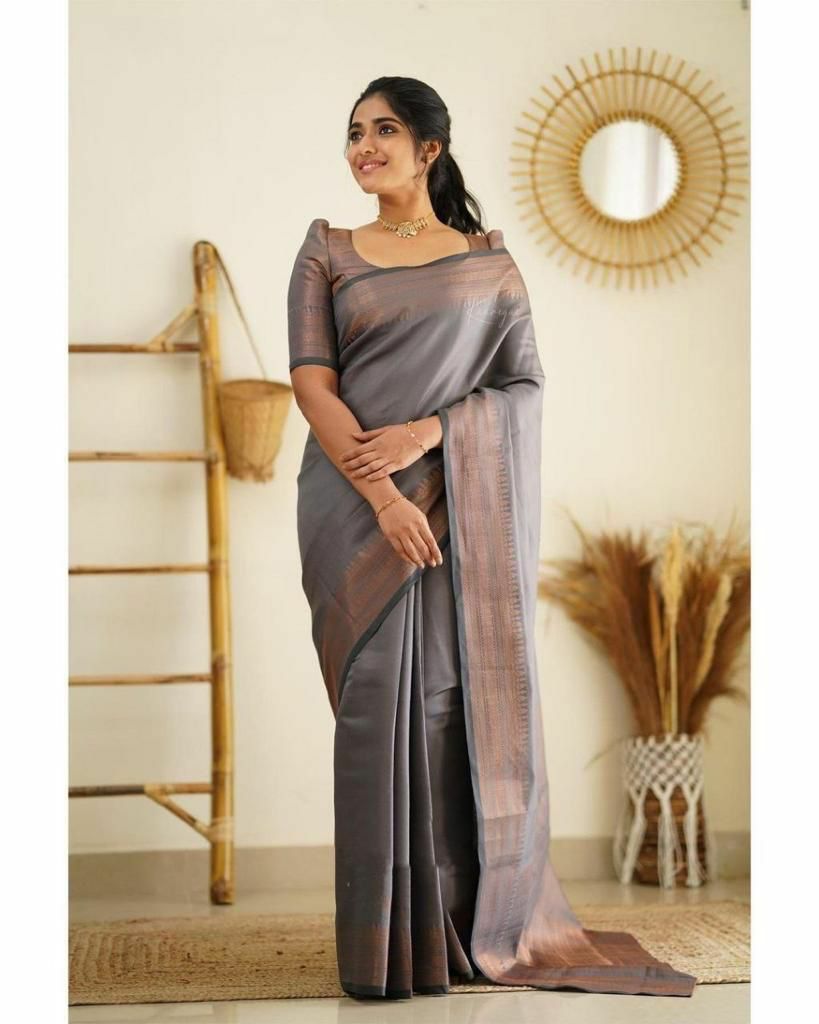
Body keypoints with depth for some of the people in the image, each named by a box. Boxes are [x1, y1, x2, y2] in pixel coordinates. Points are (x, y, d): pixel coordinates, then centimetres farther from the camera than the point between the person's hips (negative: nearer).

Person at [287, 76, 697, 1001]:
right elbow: (312, 381, -2)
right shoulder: (326, 253, 10)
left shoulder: (488, 261, 10)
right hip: (357, 506, 0)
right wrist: (380, 493, -15)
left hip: (463, 505, 0)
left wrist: (425, 432, -13)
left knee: (455, 697, -2)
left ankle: (473, 920, 12)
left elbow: (526, 386, 3)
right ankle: (390, 936, 5)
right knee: (378, 698, -3)